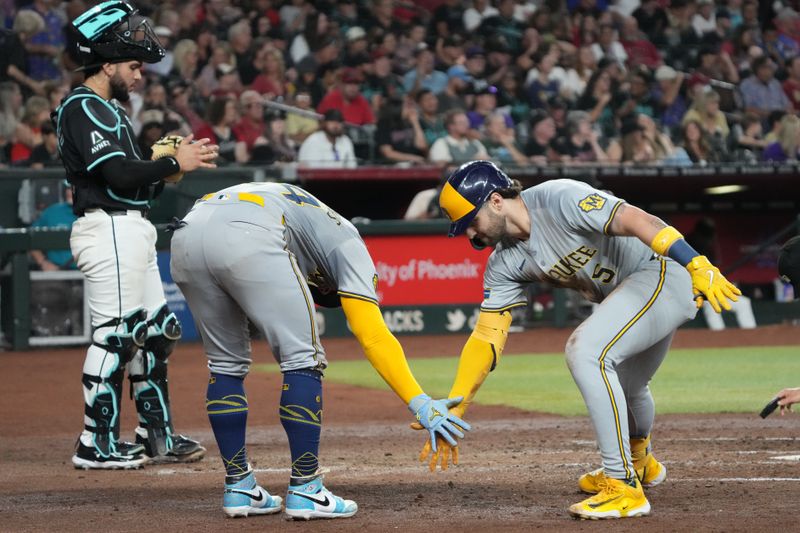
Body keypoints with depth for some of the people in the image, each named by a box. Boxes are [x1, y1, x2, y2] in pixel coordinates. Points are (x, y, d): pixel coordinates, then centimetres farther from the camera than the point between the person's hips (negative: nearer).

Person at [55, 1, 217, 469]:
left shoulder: (108, 109, 20)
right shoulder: (83, 108, -12)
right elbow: (118, 174, -22)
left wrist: (165, 167, 2)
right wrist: (175, 164, -13)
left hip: (132, 231, 11)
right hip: (108, 230, -11)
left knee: (155, 332, 13)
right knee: (116, 334, -8)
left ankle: (156, 434, 20)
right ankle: (97, 444, -3)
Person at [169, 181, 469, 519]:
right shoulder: (346, 242, 22)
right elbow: (374, 337, 8)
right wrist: (420, 404, 3)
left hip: (185, 234, 7)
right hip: (247, 238, -7)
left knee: (226, 363, 22)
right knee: (303, 358, 7)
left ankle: (238, 489, 25)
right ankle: (304, 491, 6)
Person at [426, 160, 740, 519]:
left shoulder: (558, 199, -22)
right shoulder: (505, 264, 2)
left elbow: (637, 221, -29)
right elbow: (486, 338, 1)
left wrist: (699, 267, -39)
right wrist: (453, 412, -8)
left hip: (666, 272, -10)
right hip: (625, 298, 10)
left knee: (585, 352, -26)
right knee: (621, 390, 28)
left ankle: (624, 487, -20)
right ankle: (639, 463, 62)